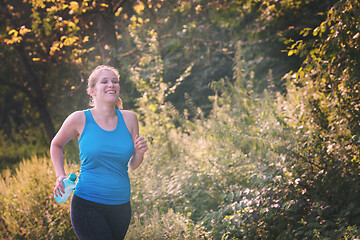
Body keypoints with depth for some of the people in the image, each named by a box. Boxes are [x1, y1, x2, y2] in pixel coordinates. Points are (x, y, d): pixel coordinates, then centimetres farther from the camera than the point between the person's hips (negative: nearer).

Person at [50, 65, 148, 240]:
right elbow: (56, 145, 14)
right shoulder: (80, 119, -5)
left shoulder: (129, 119, 3)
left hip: (121, 205, 4)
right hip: (87, 205, -4)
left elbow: (132, 165, 11)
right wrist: (60, 176, 1)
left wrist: (140, 152, -10)